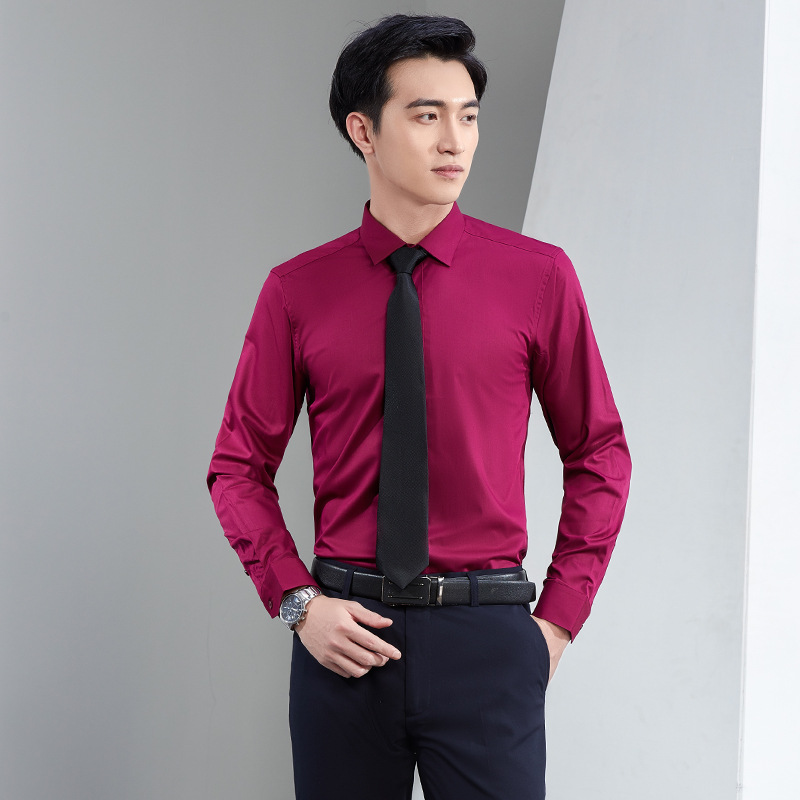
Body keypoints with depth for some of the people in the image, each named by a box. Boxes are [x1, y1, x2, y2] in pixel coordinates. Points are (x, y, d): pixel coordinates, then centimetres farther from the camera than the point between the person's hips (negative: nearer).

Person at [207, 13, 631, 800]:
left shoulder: (538, 276, -2)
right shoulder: (298, 291, 0)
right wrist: (297, 603, -4)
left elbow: (599, 456, 5)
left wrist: (558, 618, 1)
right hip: (344, 636, 1)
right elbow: (238, 467, 7)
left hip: (486, 640, -1)